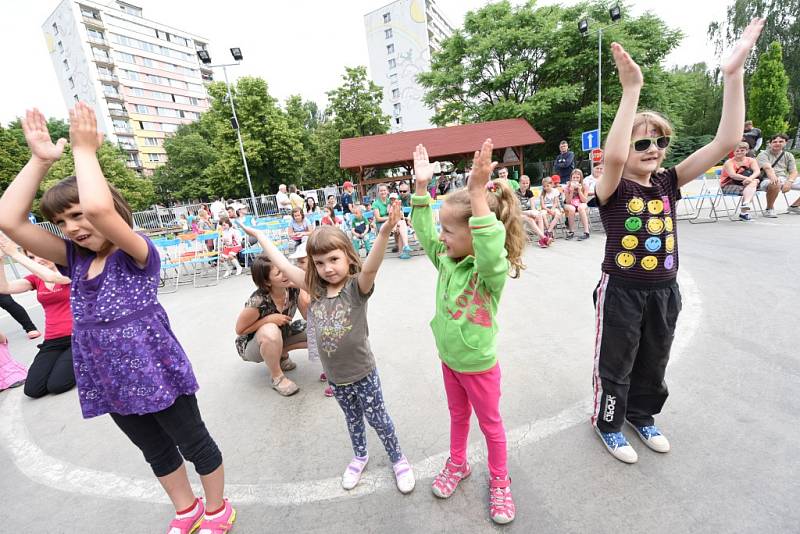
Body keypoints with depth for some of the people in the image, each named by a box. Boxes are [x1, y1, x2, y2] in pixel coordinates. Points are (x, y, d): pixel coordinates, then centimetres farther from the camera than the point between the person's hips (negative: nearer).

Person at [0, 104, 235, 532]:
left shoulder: (138, 252, -15)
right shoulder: (76, 258, 5)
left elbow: (99, 208, -33)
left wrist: (84, 150, -18)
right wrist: (40, 159, -7)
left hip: (157, 374, -7)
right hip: (109, 381, 7)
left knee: (195, 445, 13)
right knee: (156, 452, 24)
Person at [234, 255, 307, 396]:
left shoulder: (294, 288, -21)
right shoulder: (258, 301, -33)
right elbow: (240, 330, -19)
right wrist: (269, 319, -30)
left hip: (283, 334, 5)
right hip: (252, 345, -5)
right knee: (271, 331, -38)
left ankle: (282, 354, 10)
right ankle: (277, 377, -12)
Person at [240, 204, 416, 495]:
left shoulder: (357, 286, -22)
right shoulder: (315, 288, -9)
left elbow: (370, 267, -43)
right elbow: (283, 265, -4)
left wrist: (385, 231, -60)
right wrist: (258, 234, 4)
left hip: (362, 372, -4)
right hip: (334, 376, 5)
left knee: (378, 418, 16)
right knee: (352, 418, 27)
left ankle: (398, 459, 42)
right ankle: (360, 456, 53)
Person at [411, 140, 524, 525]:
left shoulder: (494, 270, -28)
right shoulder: (447, 260, -8)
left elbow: (489, 252, -51)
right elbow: (424, 234, -3)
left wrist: (477, 193, -56)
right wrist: (421, 187, -11)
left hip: (478, 366, -6)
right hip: (448, 360, 6)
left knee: (491, 425, 20)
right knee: (458, 416, 28)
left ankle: (499, 483, 45)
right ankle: (457, 465, 53)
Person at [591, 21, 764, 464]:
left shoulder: (667, 183, 1)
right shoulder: (613, 189, -13)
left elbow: (725, 142, -7)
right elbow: (613, 156, -35)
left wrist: (733, 72, -11)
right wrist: (631, 88, -33)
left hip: (663, 290, 6)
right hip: (622, 291, -5)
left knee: (653, 363, 23)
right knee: (615, 364, 12)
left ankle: (641, 415, 49)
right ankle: (608, 423, 36)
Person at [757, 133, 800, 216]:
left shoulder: (788, 155, 16)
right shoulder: (764, 154, 0)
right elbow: (768, 168, -20)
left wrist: (789, 182, -17)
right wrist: (773, 178, -41)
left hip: (785, 180, 6)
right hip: (768, 180, -6)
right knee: (775, 184, -39)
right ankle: (769, 209, -16)